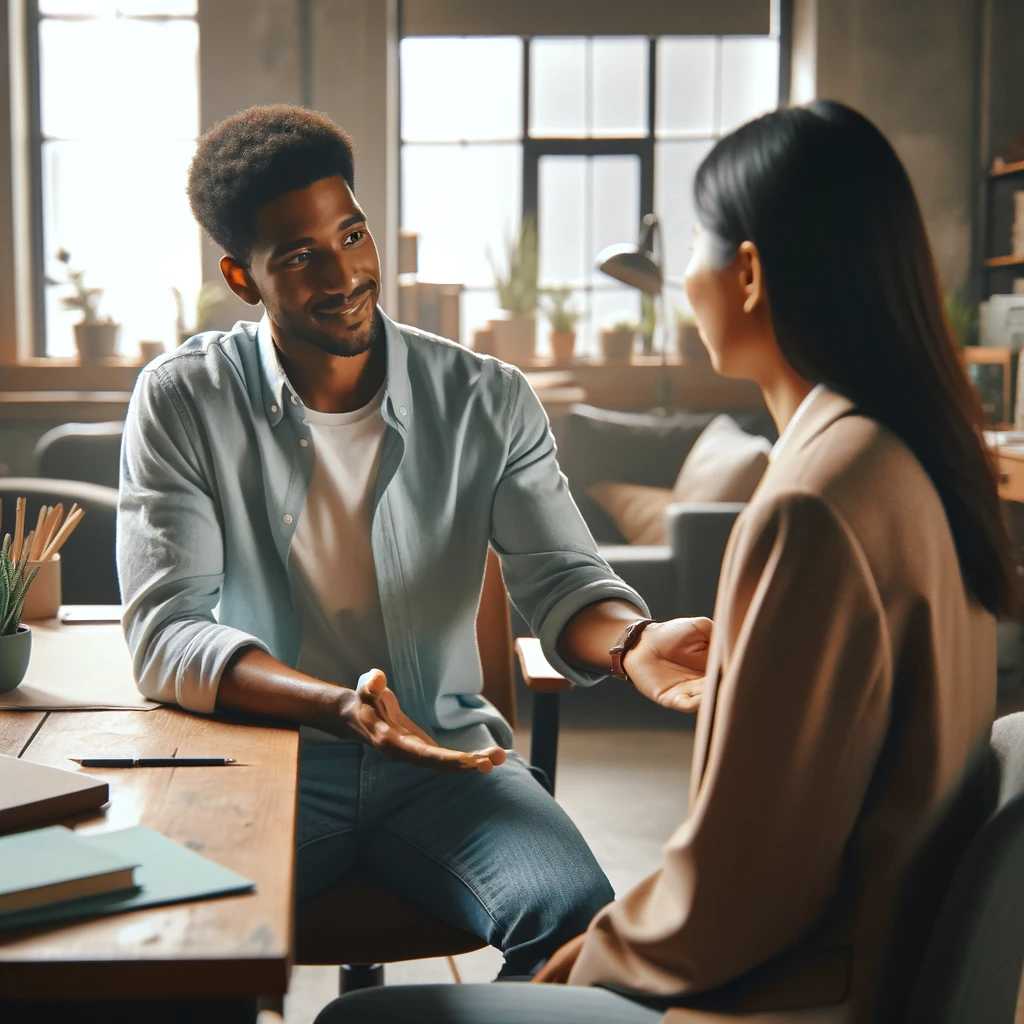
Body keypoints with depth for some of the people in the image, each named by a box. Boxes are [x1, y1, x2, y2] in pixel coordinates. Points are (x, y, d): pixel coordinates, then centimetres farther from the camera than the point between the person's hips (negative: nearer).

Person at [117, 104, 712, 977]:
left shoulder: (487, 399, 2)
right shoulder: (181, 403, -3)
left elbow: (562, 580, -1)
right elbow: (165, 634, -10)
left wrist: (636, 640, -27)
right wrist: (339, 705, -28)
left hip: (445, 748, 1)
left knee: (576, 917, -26)